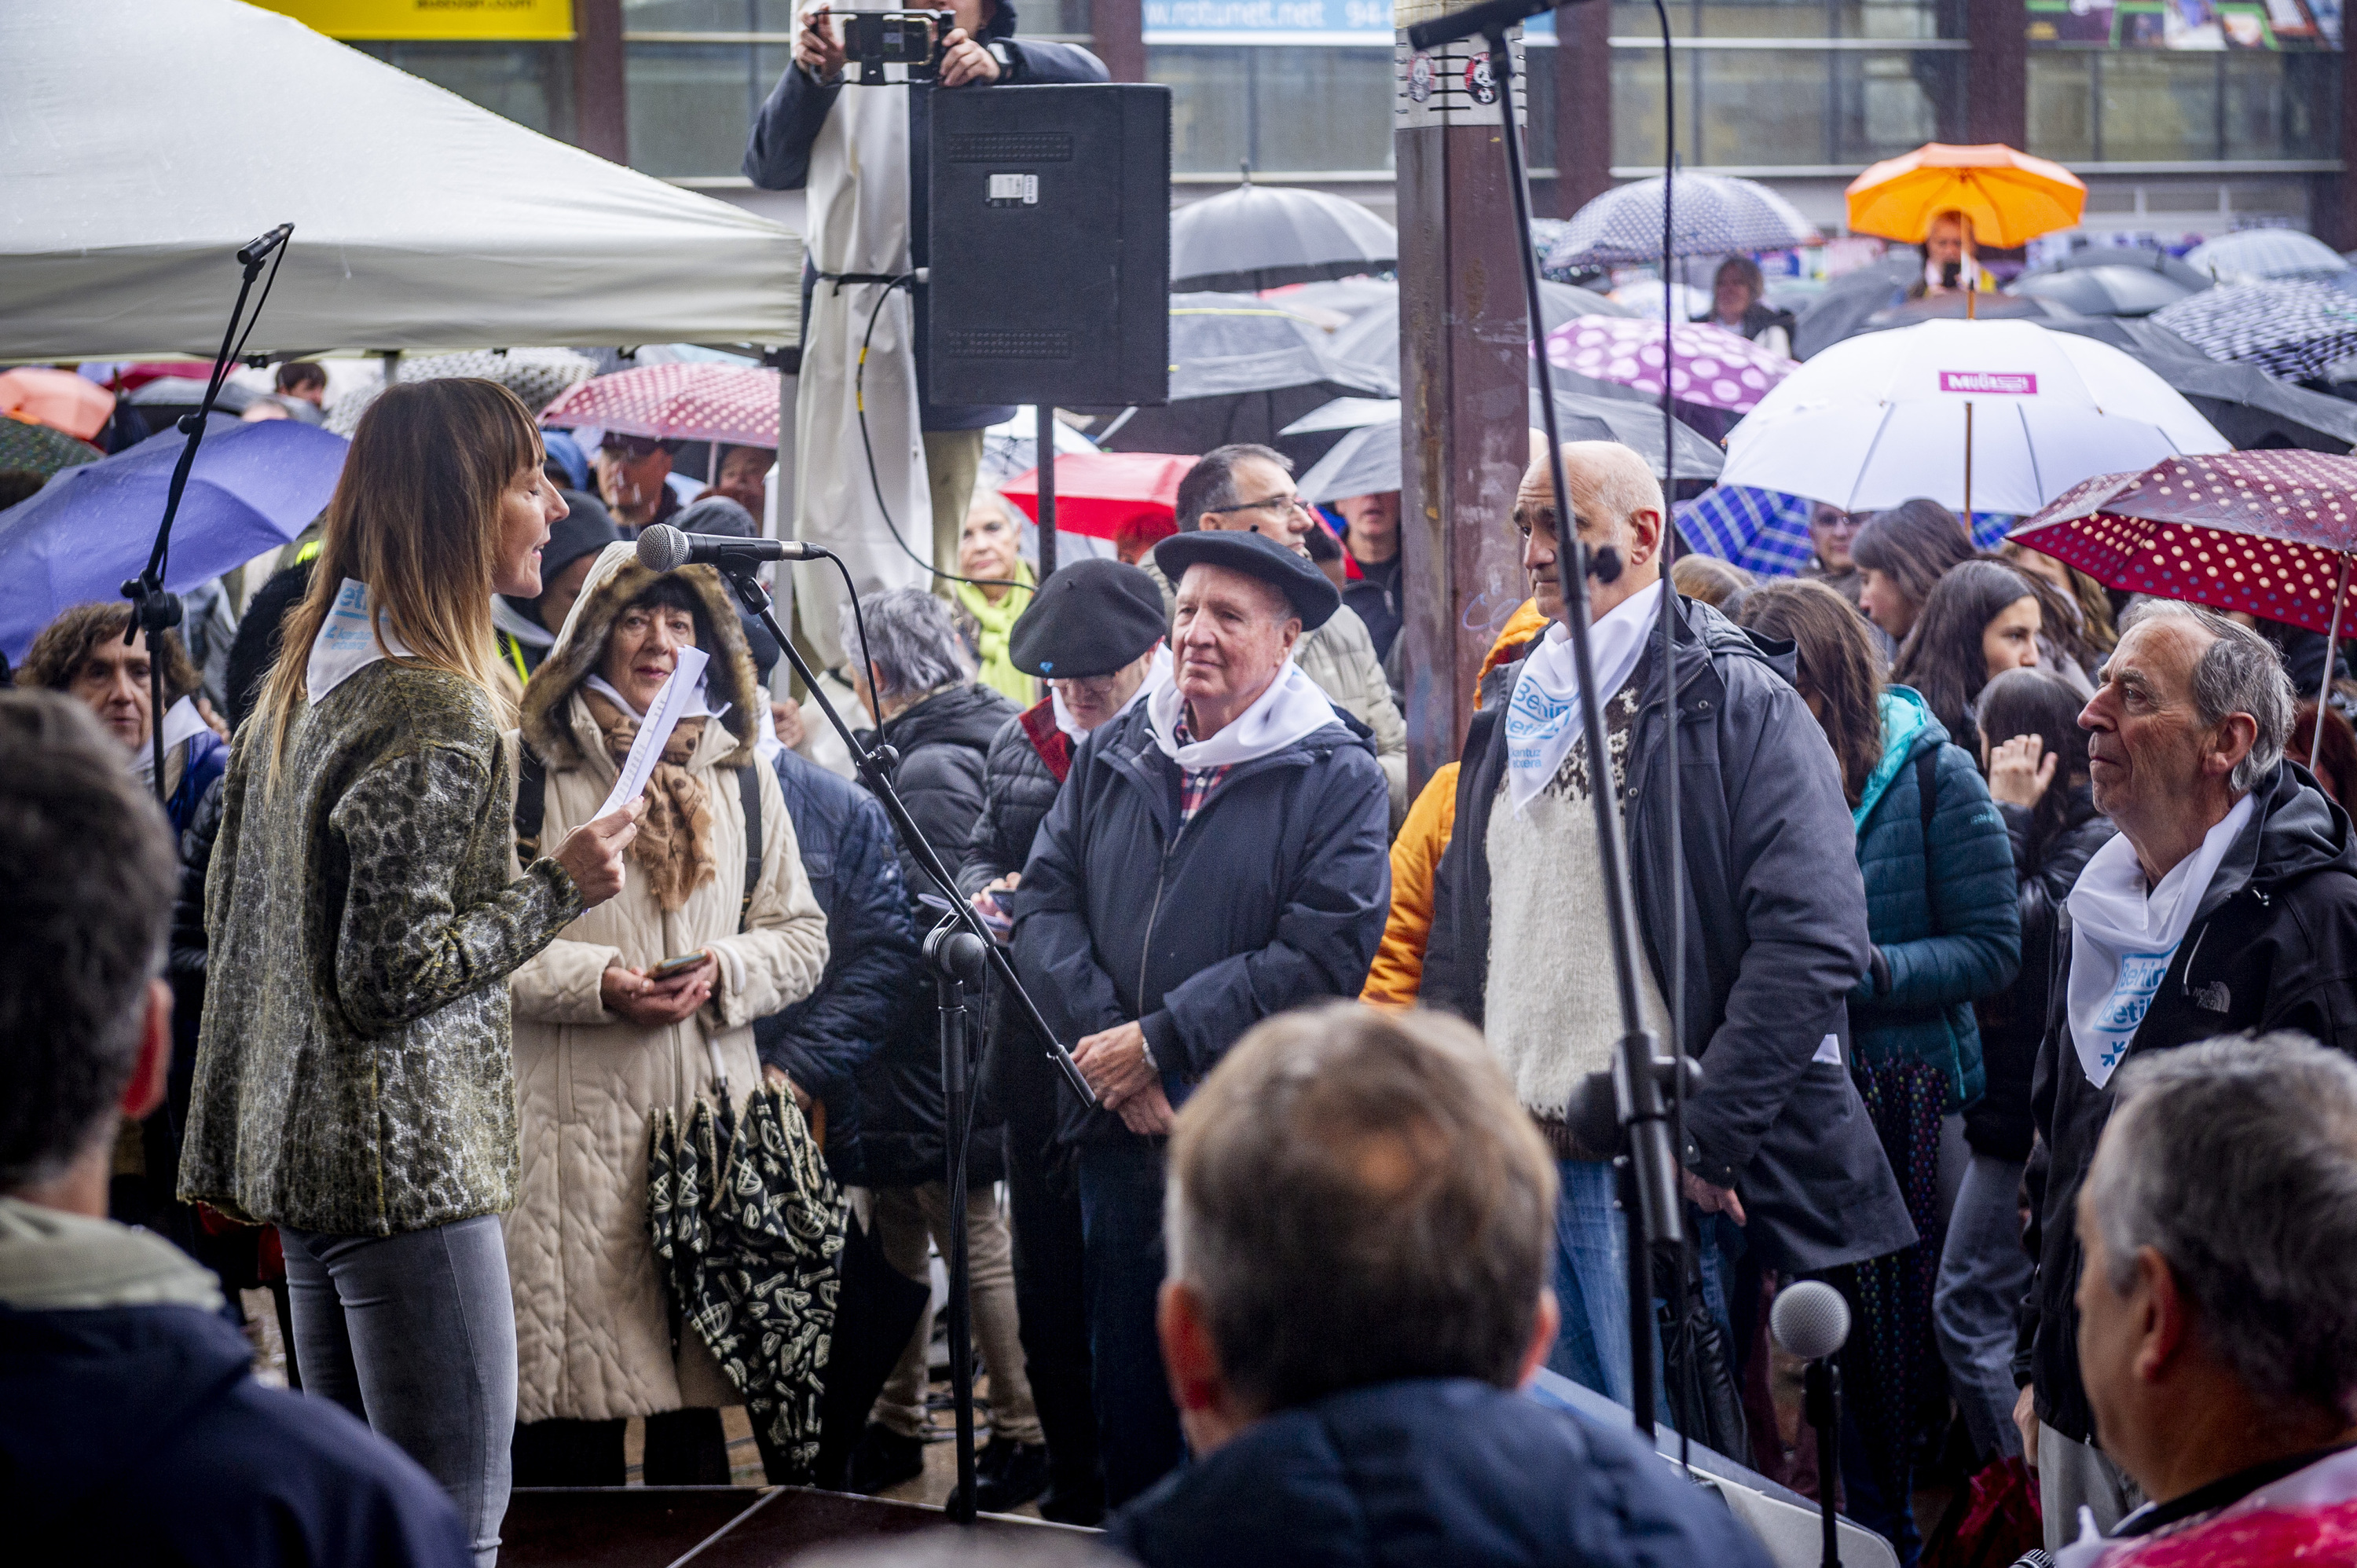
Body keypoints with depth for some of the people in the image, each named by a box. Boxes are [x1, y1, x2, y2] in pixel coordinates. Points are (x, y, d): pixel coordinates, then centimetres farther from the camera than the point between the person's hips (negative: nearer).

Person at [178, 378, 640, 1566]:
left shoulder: (305, 679, 11)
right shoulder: (437, 713, -17)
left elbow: (228, 912, 17)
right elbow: (390, 974, -20)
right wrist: (561, 889, -12)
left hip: (299, 1153, 10)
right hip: (403, 1161, -10)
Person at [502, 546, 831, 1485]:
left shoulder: (740, 777, 16)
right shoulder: (533, 770, 0)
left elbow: (801, 934, 17)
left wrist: (727, 971, -4)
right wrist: (595, 982, -16)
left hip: (711, 1118, 4)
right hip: (575, 1121, -4)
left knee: (697, 1400, 9)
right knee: (572, 1412, -3)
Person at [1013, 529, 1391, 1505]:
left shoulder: (1337, 780, -4)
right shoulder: (1109, 759, 11)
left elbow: (1325, 956, -13)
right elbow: (1044, 904, 5)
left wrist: (1159, 1040, -14)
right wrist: (1105, 1043, -10)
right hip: (1117, 1131, 5)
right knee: (1126, 1396, 12)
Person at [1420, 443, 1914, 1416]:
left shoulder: (1739, 706, -5)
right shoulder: (1514, 717, 18)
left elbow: (1814, 940, -15)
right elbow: (1456, 936, 24)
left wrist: (1705, 1136, -17)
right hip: (1509, 1169, 7)